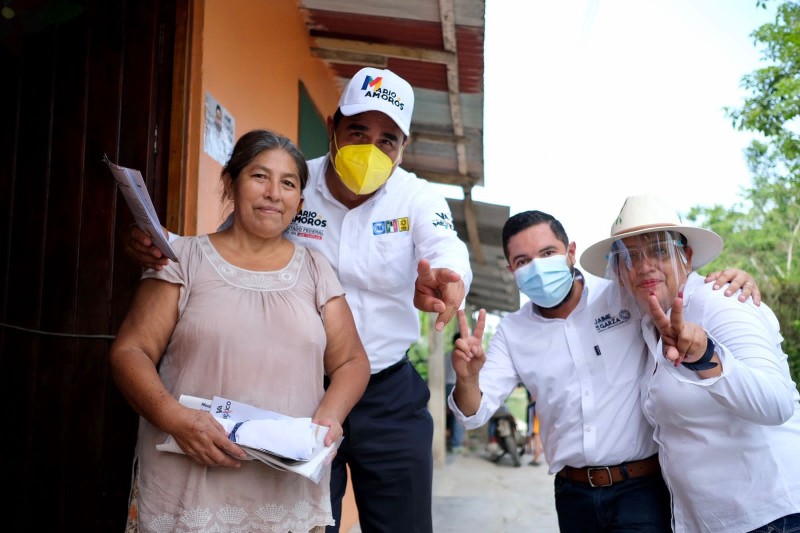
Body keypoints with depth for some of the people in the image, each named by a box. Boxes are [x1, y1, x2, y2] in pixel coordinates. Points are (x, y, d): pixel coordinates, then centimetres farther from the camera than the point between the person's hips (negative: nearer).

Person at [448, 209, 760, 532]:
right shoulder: (511, 332, 2)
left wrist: (732, 280, -17)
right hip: (573, 494, 3)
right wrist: (467, 379, -26)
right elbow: (475, 412, -3)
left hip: (643, 487, -3)